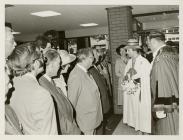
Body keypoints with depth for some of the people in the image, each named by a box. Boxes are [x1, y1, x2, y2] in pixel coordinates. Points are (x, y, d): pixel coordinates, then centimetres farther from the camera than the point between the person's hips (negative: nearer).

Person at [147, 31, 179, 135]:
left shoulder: (161, 58, -21)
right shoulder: (172, 52, 8)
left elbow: (163, 84, -24)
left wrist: (159, 108, -20)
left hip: (167, 106, -9)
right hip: (174, 100, 9)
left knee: (165, 131, 6)